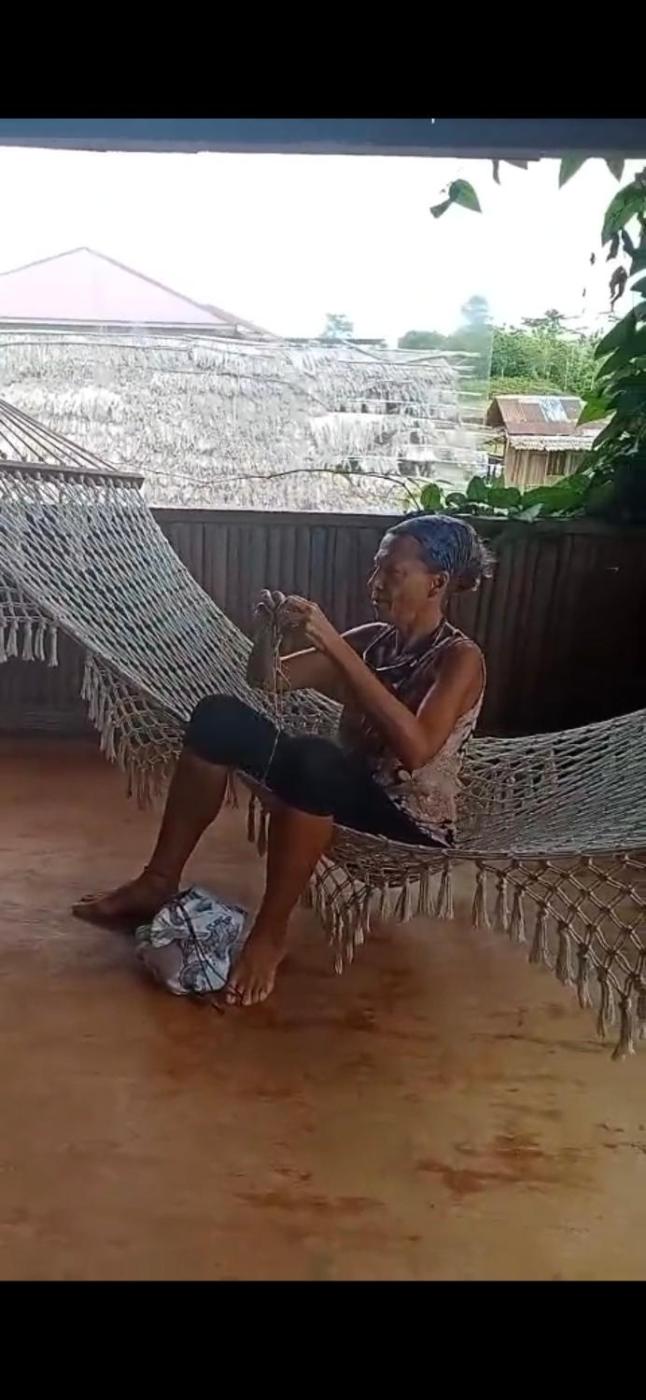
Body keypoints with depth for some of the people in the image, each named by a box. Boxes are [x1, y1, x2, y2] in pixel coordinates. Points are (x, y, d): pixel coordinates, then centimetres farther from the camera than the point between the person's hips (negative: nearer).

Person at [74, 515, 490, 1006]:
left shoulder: (461, 658, -14)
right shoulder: (372, 639, 6)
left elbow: (415, 748, -33)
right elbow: (267, 682, 9)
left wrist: (334, 647, -33)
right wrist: (266, 630, -14)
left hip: (412, 823, -7)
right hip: (346, 791, 7)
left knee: (312, 755, -39)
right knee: (219, 715, -10)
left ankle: (271, 933, -21)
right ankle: (159, 882, -5)